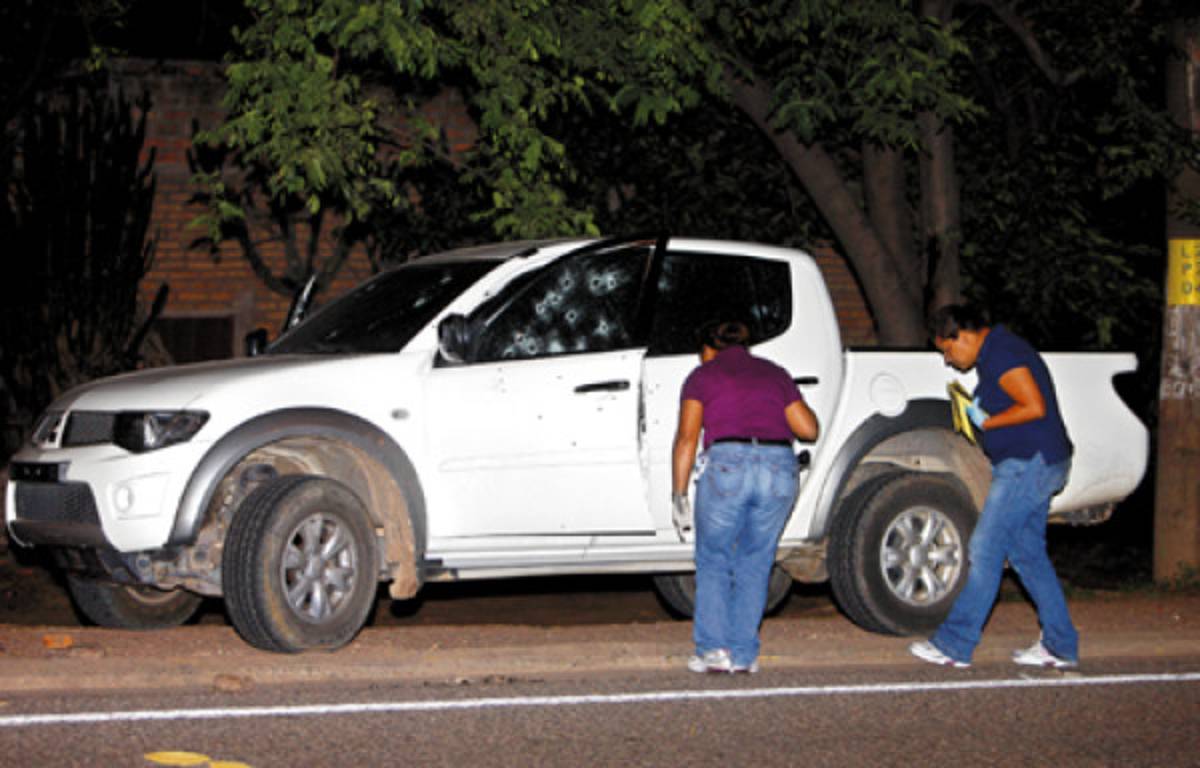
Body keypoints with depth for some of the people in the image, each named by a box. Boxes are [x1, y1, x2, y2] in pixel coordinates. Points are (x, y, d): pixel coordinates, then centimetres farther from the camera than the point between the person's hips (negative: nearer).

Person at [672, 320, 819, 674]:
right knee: (754, 564, 14)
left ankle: (714, 649, 5)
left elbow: (687, 438, 2)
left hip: (728, 464, -3)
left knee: (713, 561, 13)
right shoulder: (775, 374, 22)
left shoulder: (702, 376, 13)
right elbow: (808, 429, 17)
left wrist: (679, 494, 3)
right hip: (780, 467, 3)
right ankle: (744, 655, 11)